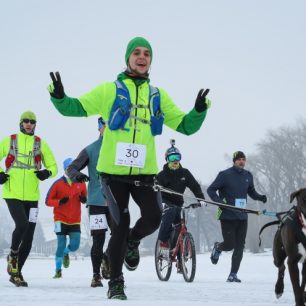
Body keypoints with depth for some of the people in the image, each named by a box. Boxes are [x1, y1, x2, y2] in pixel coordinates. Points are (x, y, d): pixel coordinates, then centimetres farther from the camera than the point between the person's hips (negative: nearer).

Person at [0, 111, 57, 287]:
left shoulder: (41, 144, 8)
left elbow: (53, 166, 13)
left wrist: (47, 173, -10)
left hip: (31, 196, 3)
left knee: (28, 236, 3)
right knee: (22, 225, -22)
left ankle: (16, 272, 15)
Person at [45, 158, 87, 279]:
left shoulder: (81, 183, 3)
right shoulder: (58, 184, -6)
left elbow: (85, 198, 15)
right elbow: (48, 201, -3)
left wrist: (84, 199, -9)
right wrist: (59, 201, -21)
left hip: (75, 221, 2)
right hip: (61, 220, -2)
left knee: (75, 245, -7)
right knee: (61, 245, -8)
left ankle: (66, 252, 29)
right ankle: (58, 270, 8)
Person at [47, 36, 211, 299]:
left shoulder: (158, 96, 12)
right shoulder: (110, 90, 3)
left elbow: (185, 125, 13)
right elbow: (76, 107, 1)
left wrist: (200, 110, -6)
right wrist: (59, 96, -20)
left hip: (143, 171, 2)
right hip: (113, 170, -2)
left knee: (153, 219, -13)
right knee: (120, 225, -3)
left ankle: (132, 242, 24)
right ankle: (115, 282, 15)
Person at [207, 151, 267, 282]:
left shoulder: (247, 175, 9)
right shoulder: (225, 175, -7)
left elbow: (251, 192, 22)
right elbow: (211, 190, -3)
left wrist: (260, 197, 2)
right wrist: (219, 201, -19)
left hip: (242, 216, 5)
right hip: (228, 216, -5)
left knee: (239, 247, 1)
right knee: (230, 244, -5)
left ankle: (233, 274, 9)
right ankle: (217, 248, 30)